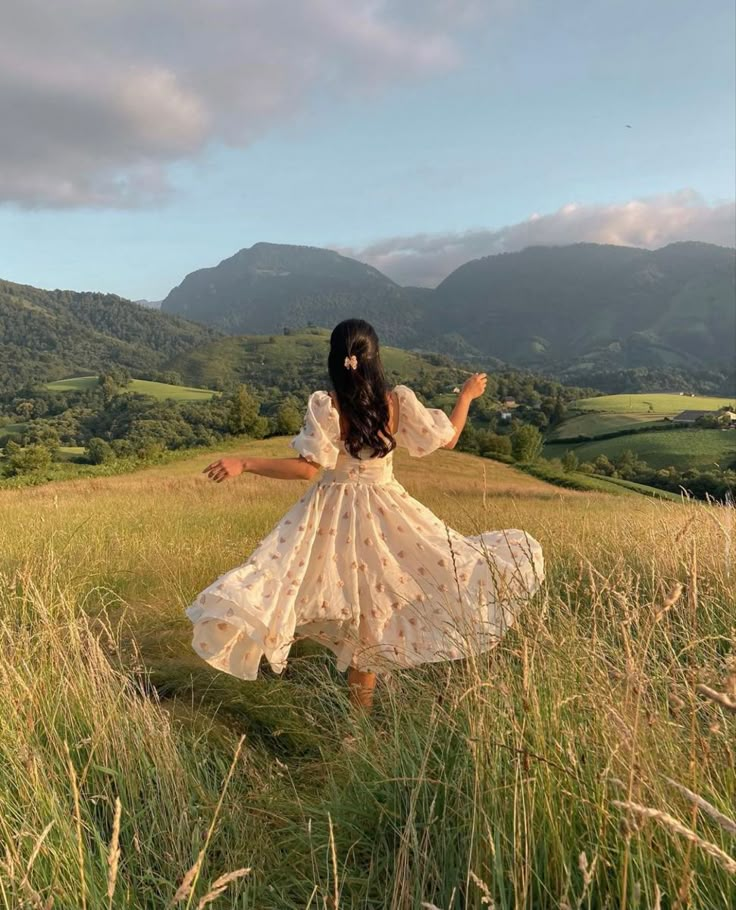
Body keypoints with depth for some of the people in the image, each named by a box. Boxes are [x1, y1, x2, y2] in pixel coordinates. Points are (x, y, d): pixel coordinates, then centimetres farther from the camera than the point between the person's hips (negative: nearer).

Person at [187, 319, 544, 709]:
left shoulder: (324, 405, -15)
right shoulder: (399, 401, -9)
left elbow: (306, 468, -17)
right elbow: (448, 439, 0)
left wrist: (243, 464, -12)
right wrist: (467, 394, 16)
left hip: (333, 513, -2)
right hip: (387, 513, 2)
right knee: (372, 609, 14)